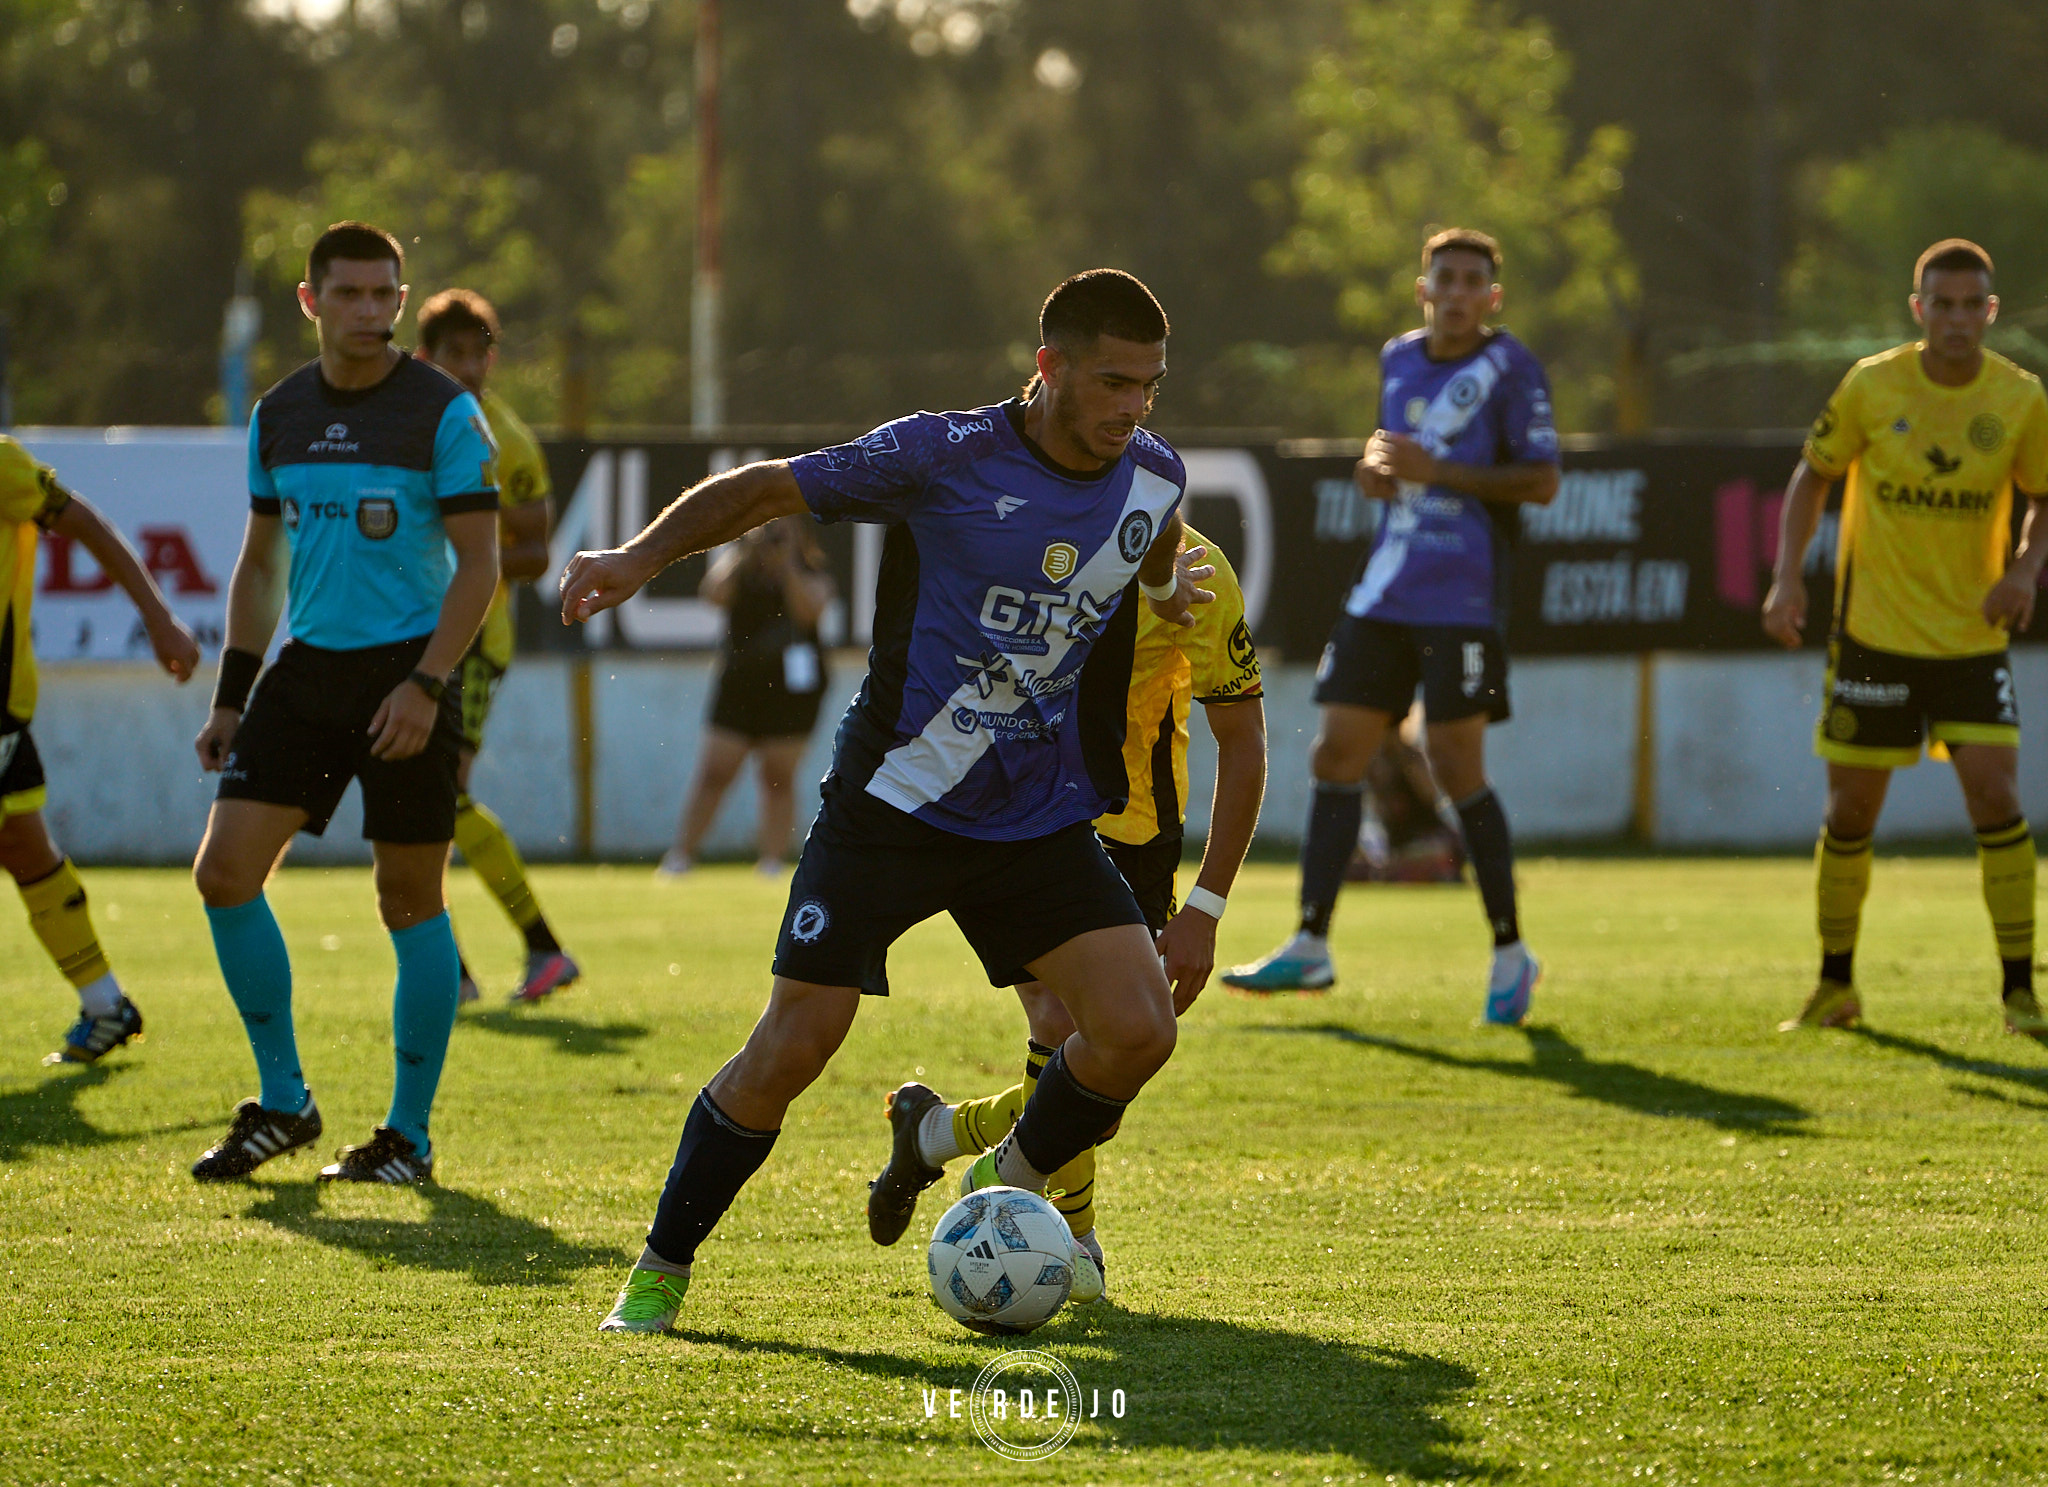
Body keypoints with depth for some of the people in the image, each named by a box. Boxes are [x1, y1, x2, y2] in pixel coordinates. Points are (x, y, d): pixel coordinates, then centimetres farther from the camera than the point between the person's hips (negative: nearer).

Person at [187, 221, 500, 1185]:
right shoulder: (278, 415, 9)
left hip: (404, 674, -5)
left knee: (410, 900, 0)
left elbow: (478, 563, -8)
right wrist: (232, 696, 12)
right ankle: (282, 1104, 8)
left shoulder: (444, 412, -6)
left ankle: (410, 1135, 10)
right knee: (225, 871, -6)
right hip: (305, 670, 5)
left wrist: (426, 684, -18)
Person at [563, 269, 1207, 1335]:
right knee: (790, 1053, -7)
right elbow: (769, 487, -11)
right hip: (892, 802, -4)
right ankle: (660, 1270, 11)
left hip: (1039, 817, 4)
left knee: (1138, 1030, -11)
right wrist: (644, 554, -21)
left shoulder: (1152, 477, 0)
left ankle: (1008, 1189, 16)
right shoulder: (946, 456, -16)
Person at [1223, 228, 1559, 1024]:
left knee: (1458, 773, -9)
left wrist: (1435, 471, -16)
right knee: (1336, 756, 2)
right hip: (1385, 594, 7)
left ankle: (1510, 953, 3)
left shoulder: (1508, 368, -6)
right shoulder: (1398, 359, 14)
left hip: (1463, 601, -7)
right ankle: (1311, 946, 8)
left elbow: (1542, 481, -10)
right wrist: (1378, 465, 3)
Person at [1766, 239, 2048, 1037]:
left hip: (1973, 635, 0)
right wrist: (1788, 576, -5)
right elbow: (1814, 474, 6)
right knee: (1850, 812, 5)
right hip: (1873, 633, 0)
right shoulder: (1871, 386, -7)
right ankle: (1835, 986, 22)